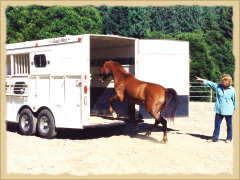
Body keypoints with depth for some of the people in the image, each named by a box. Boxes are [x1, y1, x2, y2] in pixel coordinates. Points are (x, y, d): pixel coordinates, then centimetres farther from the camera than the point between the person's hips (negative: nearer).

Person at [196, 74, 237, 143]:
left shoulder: (232, 90, -8)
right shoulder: (218, 86, -3)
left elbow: (234, 100, 1)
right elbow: (210, 83, 4)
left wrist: (234, 108, 7)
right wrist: (202, 80, 1)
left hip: (228, 111, -3)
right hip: (219, 110, 3)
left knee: (229, 125, 10)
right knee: (217, 124, 6)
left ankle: (229, 138, 24)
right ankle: (215, 138, 15)